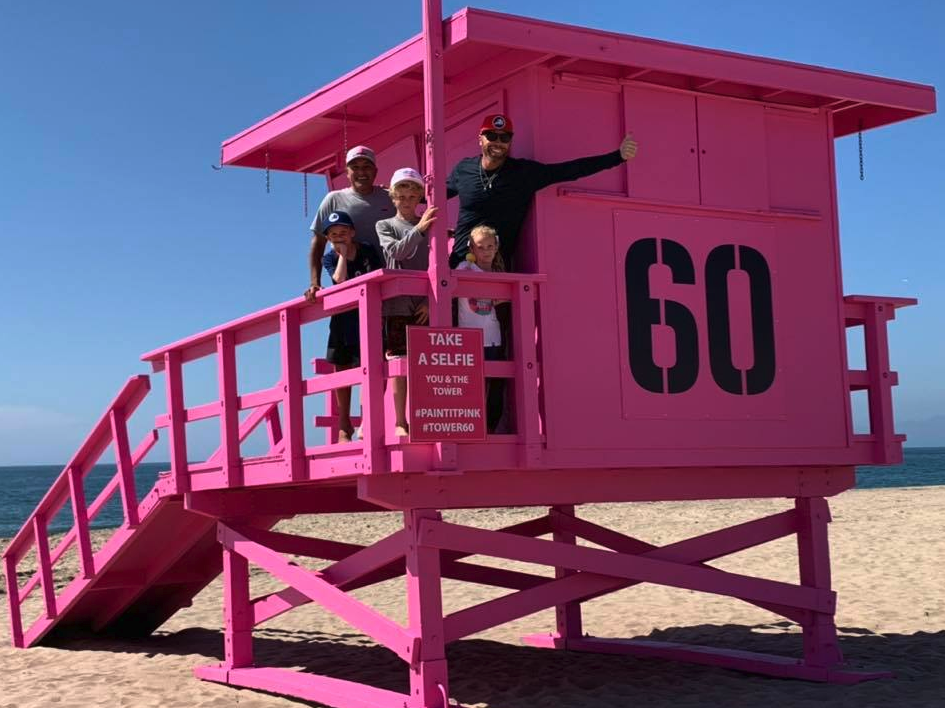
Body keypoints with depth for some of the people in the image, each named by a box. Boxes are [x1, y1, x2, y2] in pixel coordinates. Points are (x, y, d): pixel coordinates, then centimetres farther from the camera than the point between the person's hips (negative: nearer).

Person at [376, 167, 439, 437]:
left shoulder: (431, 226, 12)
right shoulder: (385, 225, 11)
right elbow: (395, 251, -9)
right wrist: (419, 229, -21)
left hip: (426, 305, 1)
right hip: (397, 305, -1)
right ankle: (400, 422, 0)